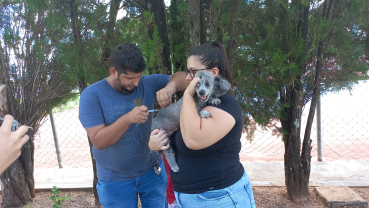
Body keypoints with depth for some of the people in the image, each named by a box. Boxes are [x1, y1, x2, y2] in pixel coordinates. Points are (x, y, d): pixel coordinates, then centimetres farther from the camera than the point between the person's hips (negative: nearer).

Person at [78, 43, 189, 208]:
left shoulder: (147, 83, -9)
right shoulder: (92, 95, -16)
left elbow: (182, 77, -7)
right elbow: (98, 141, -20)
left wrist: (170, 86, -29)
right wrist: (127, 119, -35)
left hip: (152, 171, 3)